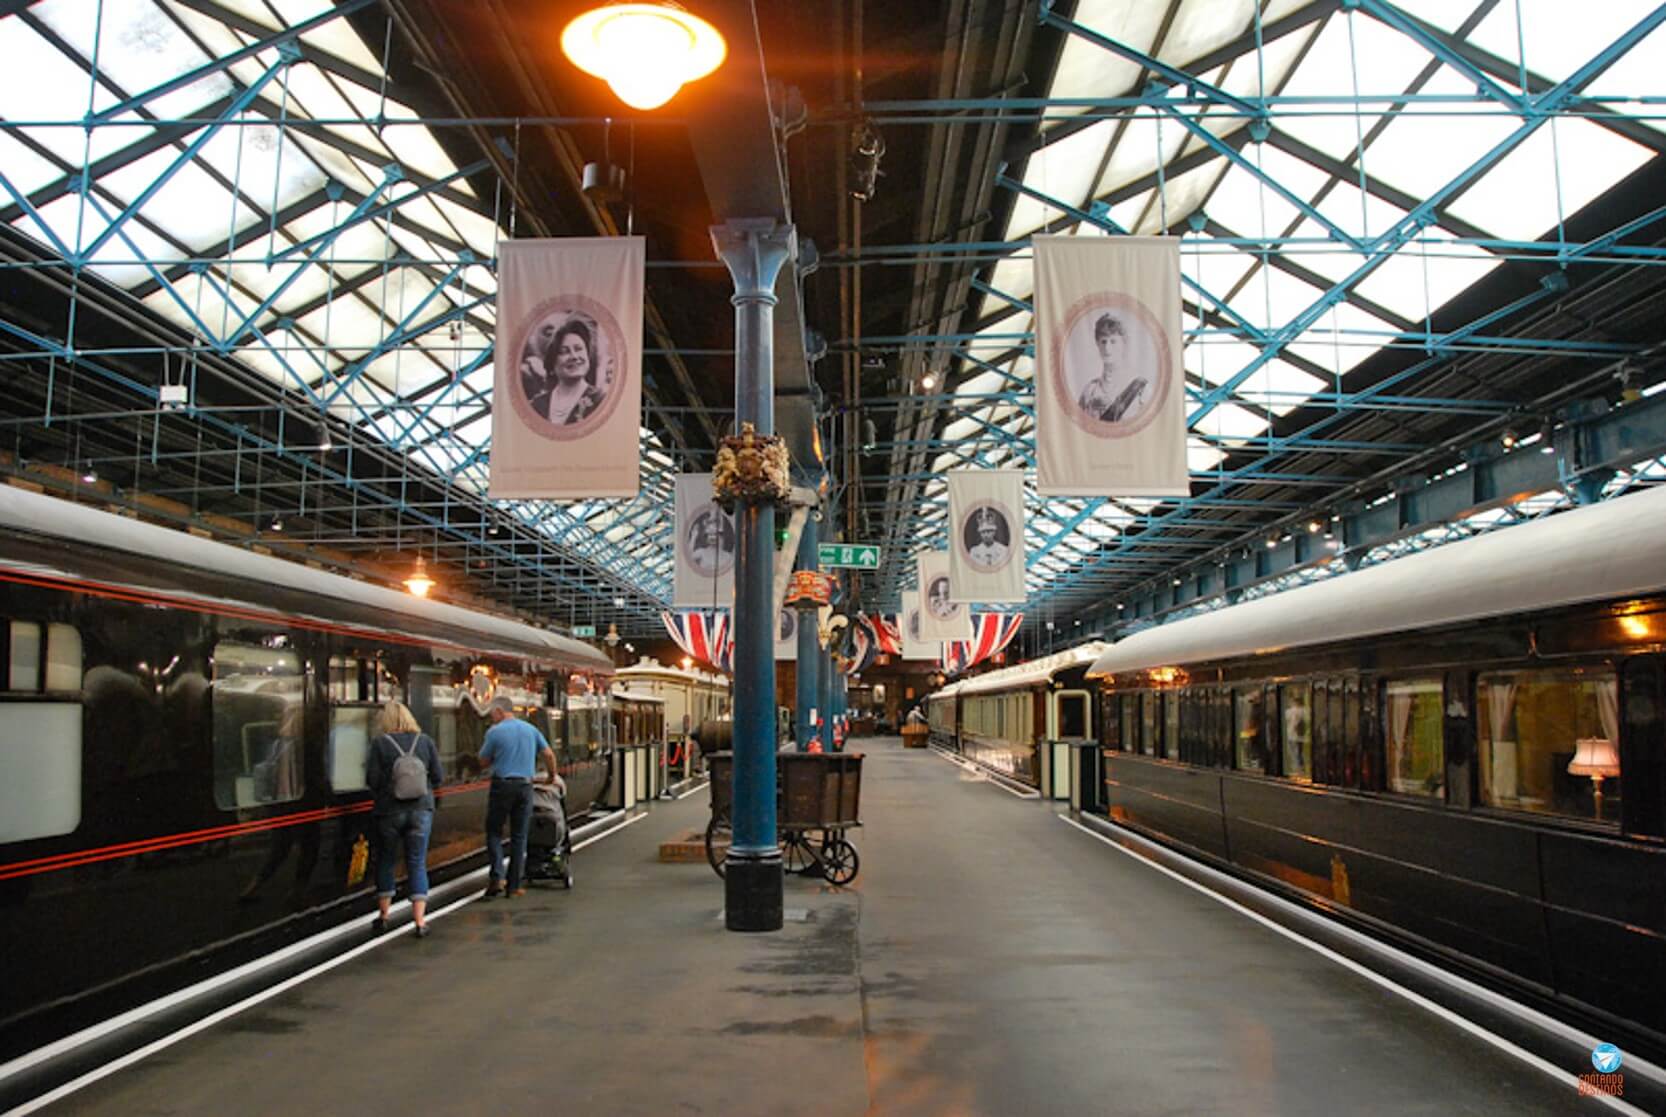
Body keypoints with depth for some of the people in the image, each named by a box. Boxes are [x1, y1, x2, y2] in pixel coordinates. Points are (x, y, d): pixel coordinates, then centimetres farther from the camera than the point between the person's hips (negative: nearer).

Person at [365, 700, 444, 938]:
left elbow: (372, 780, -10)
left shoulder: (380, 743, -6)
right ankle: (420, 922, 1)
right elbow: (439, 777, 1)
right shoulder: (425, 741, 1)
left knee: (385, 861, 17)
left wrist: (386, 786, 12)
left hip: (389, 809, -1)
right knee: (418, 864, 6)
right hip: (421, 809, 2)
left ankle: (383, 916, 25)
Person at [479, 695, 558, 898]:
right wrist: (553, 775, 23)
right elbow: (548, 754, 10)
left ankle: (496, 877, -6)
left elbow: (484, 763, 1)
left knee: (494, 832, 9)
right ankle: (514, 885, 9)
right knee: (519, 836, 8)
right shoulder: (530, 729, 8)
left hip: (502, 784, -3)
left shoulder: (494, 732, -5)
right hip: (525, 786, 3)